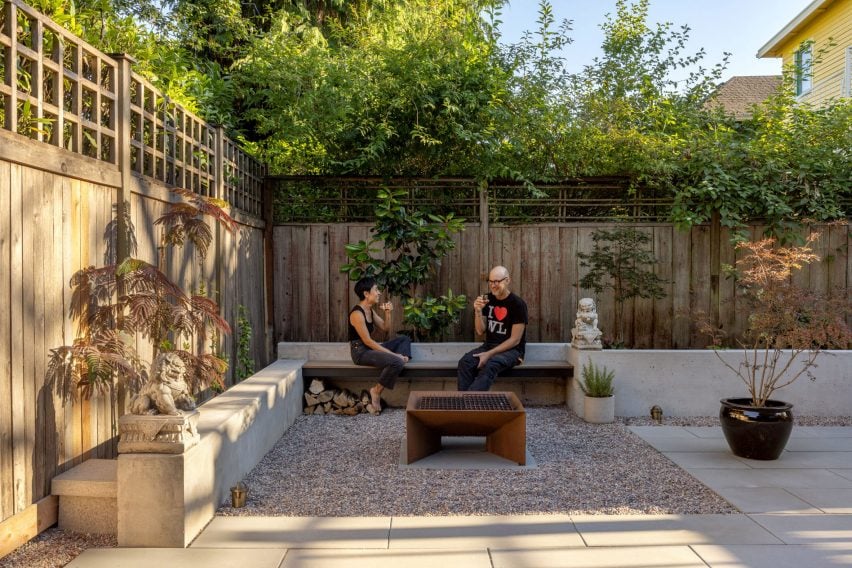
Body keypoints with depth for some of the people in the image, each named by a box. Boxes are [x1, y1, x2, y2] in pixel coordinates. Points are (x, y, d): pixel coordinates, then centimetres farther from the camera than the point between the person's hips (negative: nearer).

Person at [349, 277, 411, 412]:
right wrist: (393, 354, -23)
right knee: (396, 362, -29)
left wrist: (387, 312, -2)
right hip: (361, 352, -10)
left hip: (370, 348, 10)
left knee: (404, 339, 14)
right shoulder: (357, 313, -20)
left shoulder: (370, 310, 9)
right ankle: (376, 391, -11)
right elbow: (368, 341, -23)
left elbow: (385, 328, 17)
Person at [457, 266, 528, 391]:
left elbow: (515, 340, -13)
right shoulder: (487, 300, 6)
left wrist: (489, 354, -19)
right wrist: (478, 311, -13)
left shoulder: (517, 304, -11)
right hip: (489, 345, 5)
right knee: (465, 362, -25)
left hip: (512, 350, -5)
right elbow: (480, 331, 5)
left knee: (490, 365, -37)